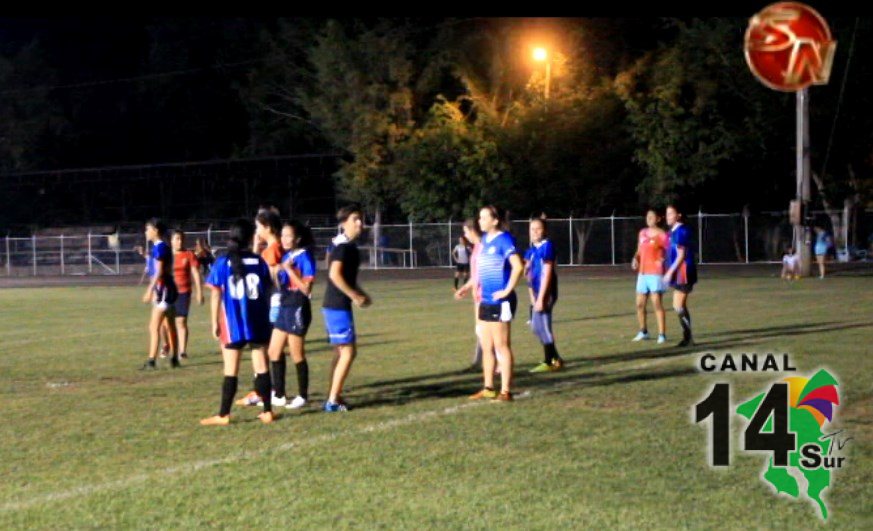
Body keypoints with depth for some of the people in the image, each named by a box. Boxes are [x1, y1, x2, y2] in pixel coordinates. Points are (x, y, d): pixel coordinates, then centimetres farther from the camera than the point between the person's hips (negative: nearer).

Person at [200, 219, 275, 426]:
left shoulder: (223, 263, -5)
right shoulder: (259, 262, 0)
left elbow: (216, 296, -4)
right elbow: (267, 293, 5)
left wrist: (214, 322, 3)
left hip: (233, 324, -2)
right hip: (258, 323, 2)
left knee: (231, 370, 3)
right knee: (261, 367, 8)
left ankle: (223, 415, 6)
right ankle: (268, 411, 11)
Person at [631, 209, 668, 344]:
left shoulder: (662, 235, -7)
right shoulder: (642, 233, 13)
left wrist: (663, 260, -28)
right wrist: (635, 259, 3)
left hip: (656, 273, -7)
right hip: (642, 273, 7)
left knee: (656, 303, -12)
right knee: (640, 303, 11)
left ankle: (662, 335, -8)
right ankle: (643, 332, 28)